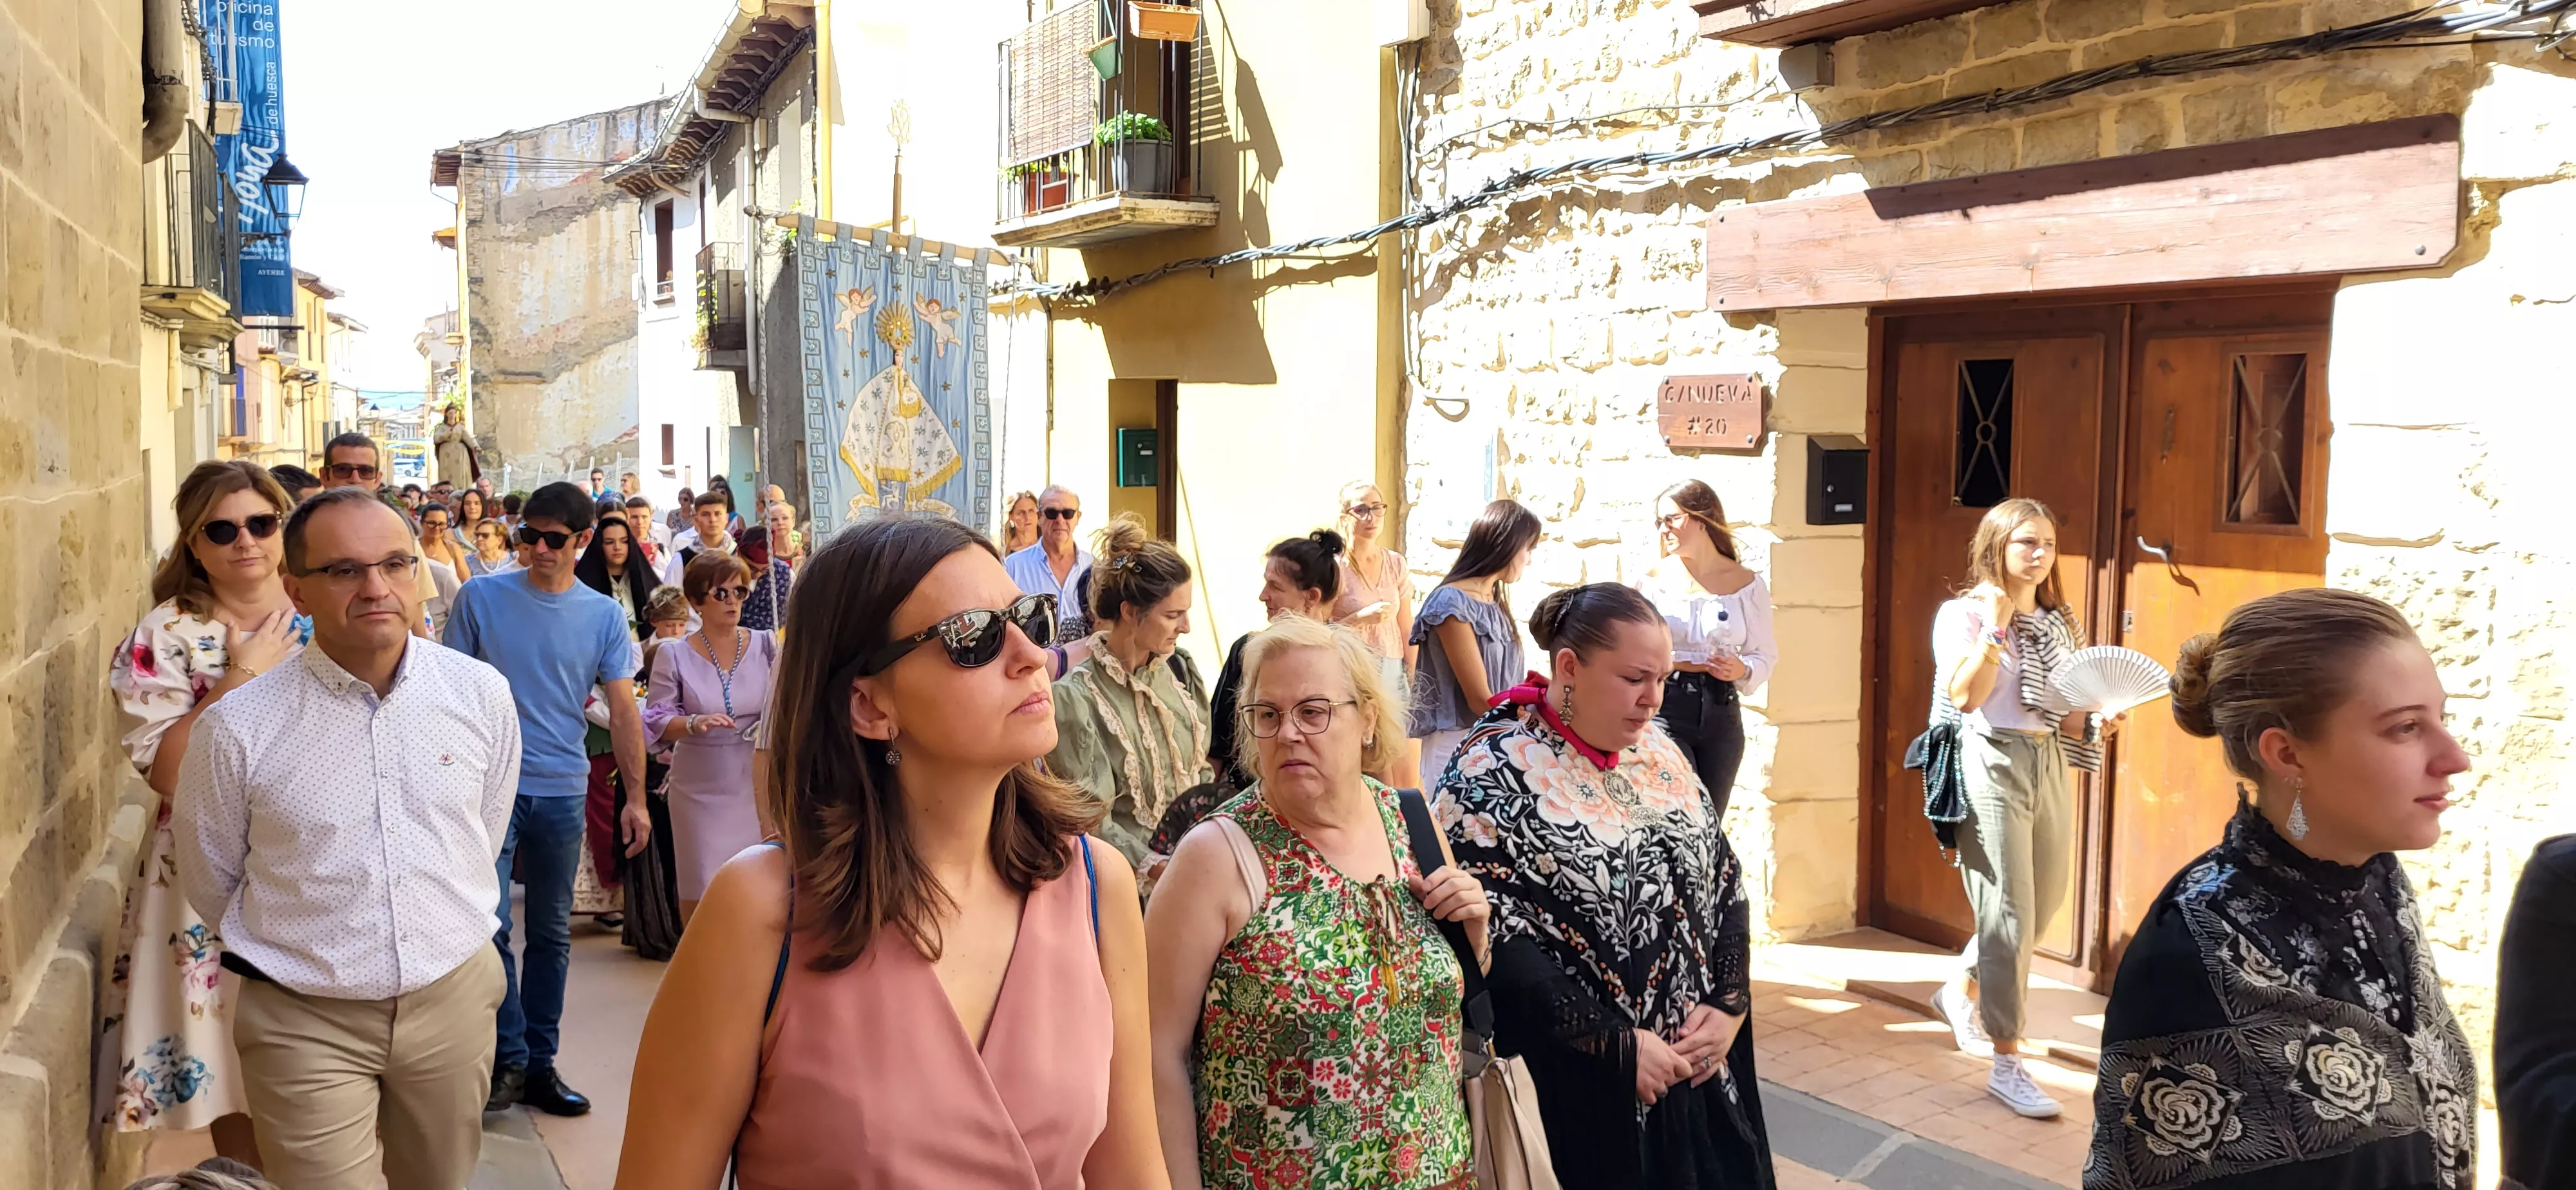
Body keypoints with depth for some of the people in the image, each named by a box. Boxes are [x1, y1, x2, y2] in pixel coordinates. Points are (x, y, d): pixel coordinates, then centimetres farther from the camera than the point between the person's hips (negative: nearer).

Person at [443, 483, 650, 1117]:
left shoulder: (605, 616, 2)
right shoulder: (481, 598, -1)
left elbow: (623, 711, 4)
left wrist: (636, 796, -1)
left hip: (563, 791, 2)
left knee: (551, 934, 10)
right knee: (490, 924, -11)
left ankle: (540, 1064, 21)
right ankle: (509, 1057, 5)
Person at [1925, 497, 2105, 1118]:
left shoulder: (2059, 622, 14)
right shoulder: (1964, 614, -4)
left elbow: (2071, 713, 19)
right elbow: (1964, 696, -19)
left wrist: (2089, 715, -2)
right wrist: (1996, 625, -20)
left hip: (2050, 765, 7)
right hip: (1992, 764, -7)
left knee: (2042, 910, 14)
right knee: (2008, 918, -6)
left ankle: (1962, 989, 40)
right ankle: (2006, 1065, 2)